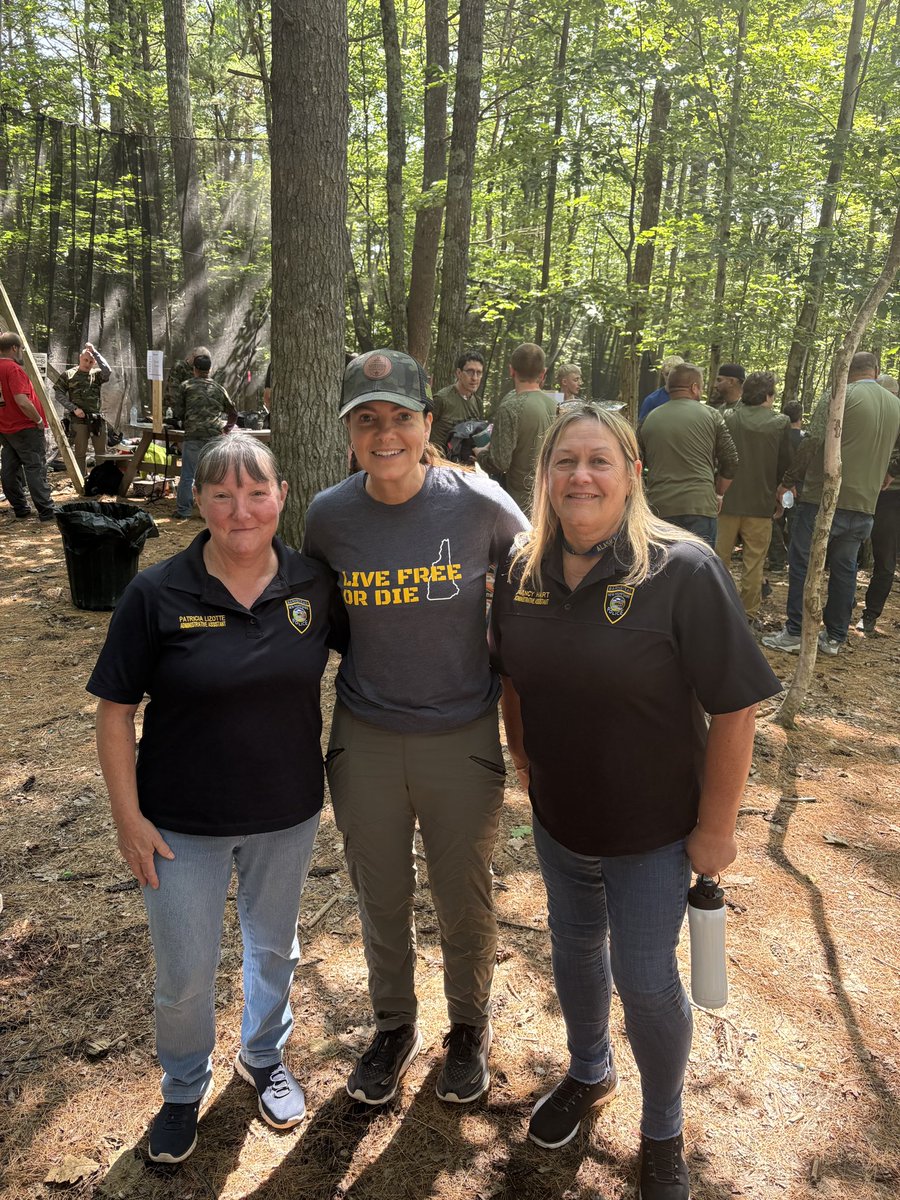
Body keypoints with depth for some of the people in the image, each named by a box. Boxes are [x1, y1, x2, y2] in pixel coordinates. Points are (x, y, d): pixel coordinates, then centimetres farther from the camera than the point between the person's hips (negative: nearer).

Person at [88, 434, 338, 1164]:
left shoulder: (315, 584, -11)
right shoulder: (156, 595, -16)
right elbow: (115, 710, -9)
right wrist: (128, 816, -10)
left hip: (287, 814, 2)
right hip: (182, 824, -2)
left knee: (273, 948, 23)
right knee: (184, 976, 14)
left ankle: (264, 1058, 53)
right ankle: (185, 1088, 45)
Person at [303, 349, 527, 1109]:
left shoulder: (479, 504, -14)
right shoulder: (329, 516, -8)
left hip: (463, 739, -2)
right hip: (364, 740, 2)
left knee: (464, 901, 17)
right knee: (381, 899, 19)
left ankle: (470, 1027, 45)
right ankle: (395, 1026, 46)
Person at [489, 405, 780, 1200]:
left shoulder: (683, 570, -22)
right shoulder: (524, 572, -6)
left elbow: (734, 708, -19)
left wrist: (716, 827, -15)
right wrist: (524, 758, 9)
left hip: (652, 828, -4)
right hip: (559, 816, 5)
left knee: (645, 979, 8)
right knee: (574, 947, 23)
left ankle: (663, 1131, 38)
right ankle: (590, 1074, 53)